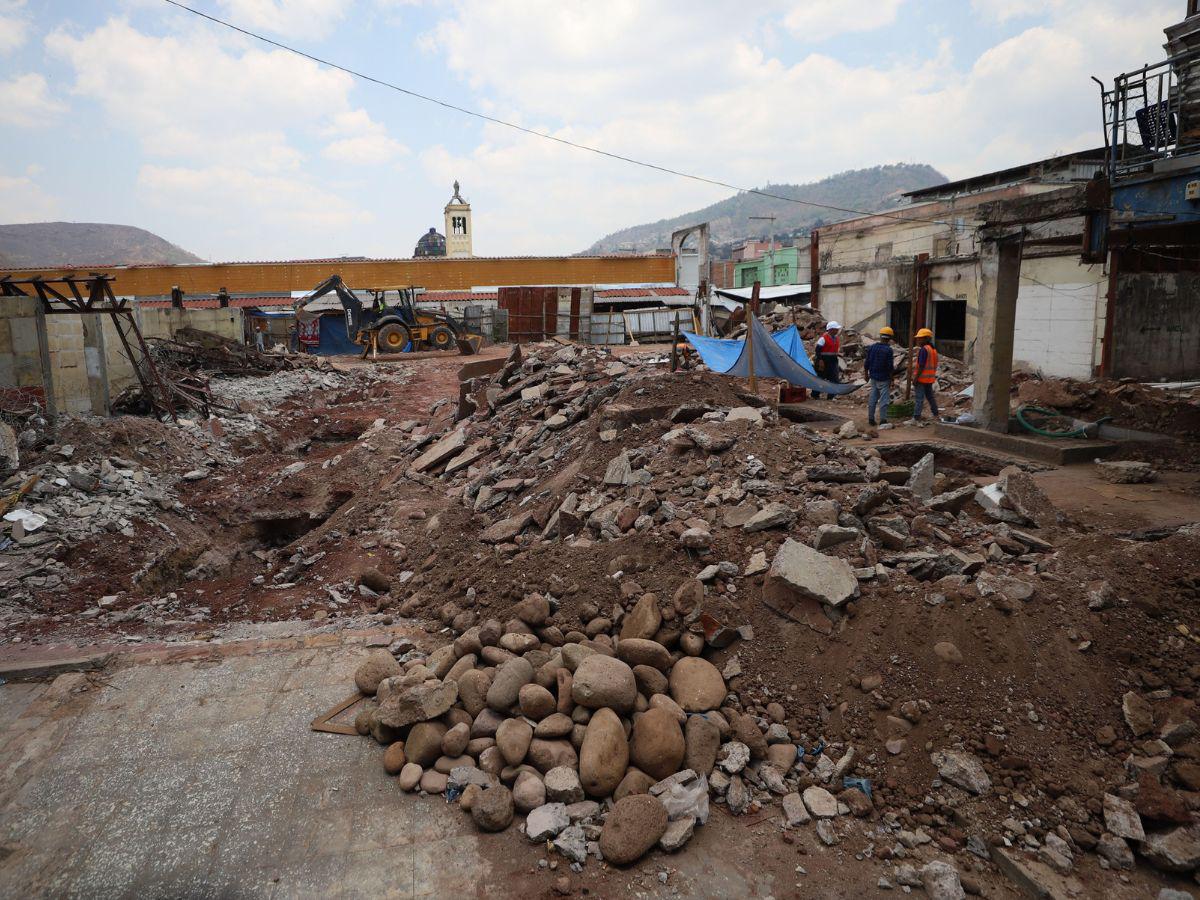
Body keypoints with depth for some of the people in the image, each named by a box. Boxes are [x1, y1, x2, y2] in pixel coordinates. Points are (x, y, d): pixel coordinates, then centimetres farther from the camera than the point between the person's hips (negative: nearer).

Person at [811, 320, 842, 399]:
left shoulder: (836, 338, 11)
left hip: (833, 361, 7)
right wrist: (820, 360, -22)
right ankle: (815, 395, 16)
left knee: (835, 379, 1)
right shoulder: (823, 338, -13)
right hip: (824, 361, -7)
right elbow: (818, 350, -16)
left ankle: (831, 396, 9)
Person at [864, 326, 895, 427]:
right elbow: (890, 367, -14)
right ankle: (883, 420, 3)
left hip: (873, 377, 5)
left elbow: (867, 363, 5)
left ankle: (871, 419, 16)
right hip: (884, 378, -5)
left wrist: (866, 373, 17)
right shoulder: (888, 349, -14)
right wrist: (891, 378, -4)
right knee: (884, 399, 2)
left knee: (872, 398, 12)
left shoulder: (871, 347, 1)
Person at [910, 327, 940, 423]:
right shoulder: (933, 349, 12)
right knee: (930, 396, 19)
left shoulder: (923, 349, -17)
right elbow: (934, 365, 17)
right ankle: (935, 414, 26)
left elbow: (921, 366, -21)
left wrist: (915, 378, -19)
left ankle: (916, 417, -8)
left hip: (922, 378, -9)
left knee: (919, 398, -8)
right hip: (930, 378, 9)